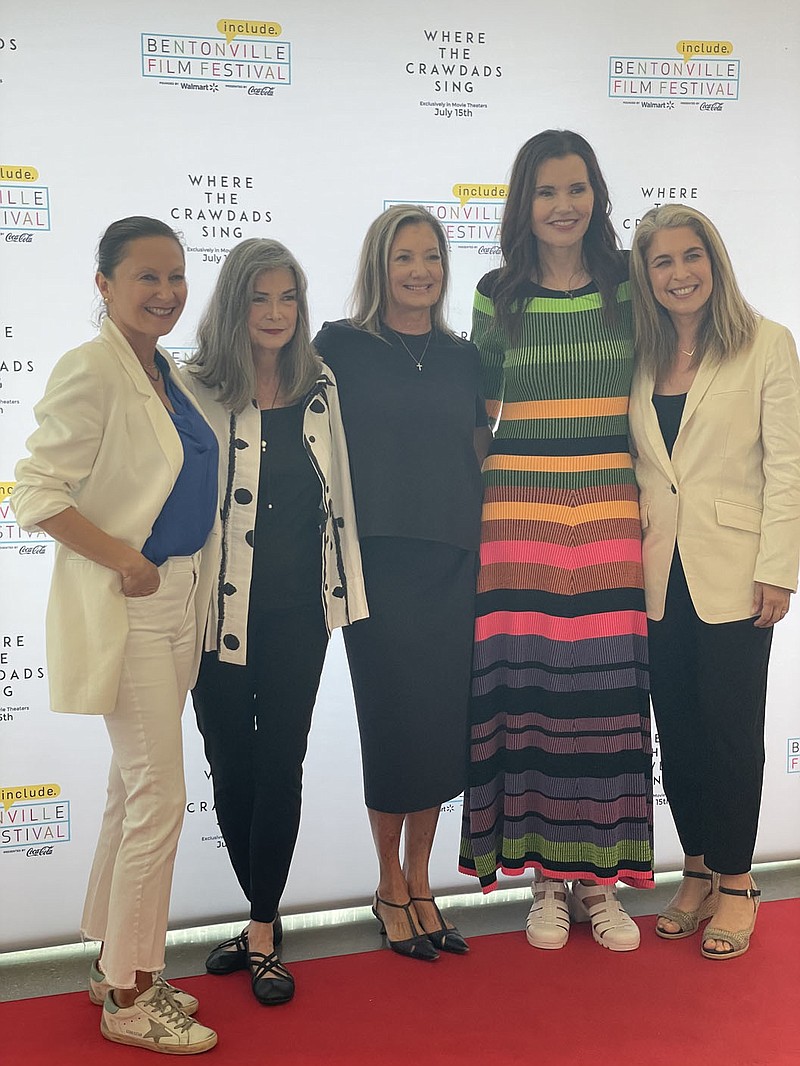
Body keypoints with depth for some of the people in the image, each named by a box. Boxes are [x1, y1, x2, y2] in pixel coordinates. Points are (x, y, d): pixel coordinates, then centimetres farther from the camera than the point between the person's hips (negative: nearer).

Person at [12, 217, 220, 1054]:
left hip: (179, 599, 8)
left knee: (133, 788, 17)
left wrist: (192, 582, 12)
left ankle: (116, 963, 33)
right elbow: (36, 491, -18)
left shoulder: (166, 373, 10)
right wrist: (124, 562, -20)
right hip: (125, 606, -8)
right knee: (159, 796, -4)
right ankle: (128, 999, 13)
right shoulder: (91, 370, -14)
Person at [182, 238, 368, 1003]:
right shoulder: (195, 390, -8)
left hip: (297, 609, 2)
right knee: (231, 765, 10)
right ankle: (263, 917, 32)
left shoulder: (319, 387, 5)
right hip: (222, 610, -2)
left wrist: (344, 591, 9)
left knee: (281, 763, 7)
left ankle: (262, 932, 20)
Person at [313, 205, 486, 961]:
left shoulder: (462, 357, 12)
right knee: (394, 720, 2)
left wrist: (485, 543, 7)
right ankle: (390, 885, 22)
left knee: (445, 721, 7)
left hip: (452, 561, 4)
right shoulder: (341, 346, 1)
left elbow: (480, 451, 16)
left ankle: (419, 881, 26)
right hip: (379, 559, -3)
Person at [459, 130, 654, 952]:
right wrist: (471, 503, 3)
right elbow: (478, 405, 11)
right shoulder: (497, 294, 6)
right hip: (521, 508, 0)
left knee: (607, 689, 2)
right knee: (529, 690, 1)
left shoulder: (628, 282, 7)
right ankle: (545, 879, 16)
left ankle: (599, 878, 17)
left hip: (611, 509, 1)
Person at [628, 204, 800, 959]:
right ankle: (697, 873, 26)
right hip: (658, 574, 4)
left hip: (732, 573, -4)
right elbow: (631, 464, 11)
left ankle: (734, 883, 20)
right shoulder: (638, 357, 10)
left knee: (731, 731, 3)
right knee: (677, 730, 10)